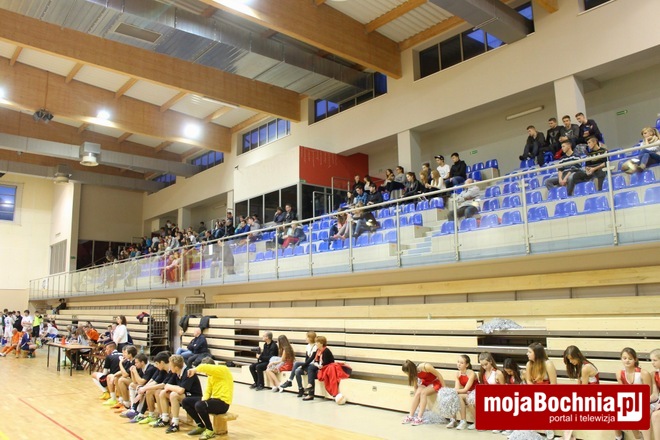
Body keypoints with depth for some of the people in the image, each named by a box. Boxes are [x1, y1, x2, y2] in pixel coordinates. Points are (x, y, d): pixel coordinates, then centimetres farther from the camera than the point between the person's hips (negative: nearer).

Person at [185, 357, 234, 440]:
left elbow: (204, 367, -29)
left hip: (223, 403, -9)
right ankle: (201, 426, 15)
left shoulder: (223, 370, -13)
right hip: (214, 400, 9)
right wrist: (204, 400, -14)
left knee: (199, 405, -34)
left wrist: (194, 370, -16)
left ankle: (210, 430, -10)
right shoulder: (210, 377, 14)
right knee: (185, 401, 7)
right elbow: (207, 392, 7)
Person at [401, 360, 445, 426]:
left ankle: (420, 418, -29)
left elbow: (439, 375, -21)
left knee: (423, 392, -29)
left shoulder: (426, 367, -32)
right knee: (418, 393, -24)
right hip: (425, 383, 5)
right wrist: (417, 401, -8)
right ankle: (410, 416, -21)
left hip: (435, 382, -5)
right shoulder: (415, 373, -13)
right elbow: (415, 387, -5)